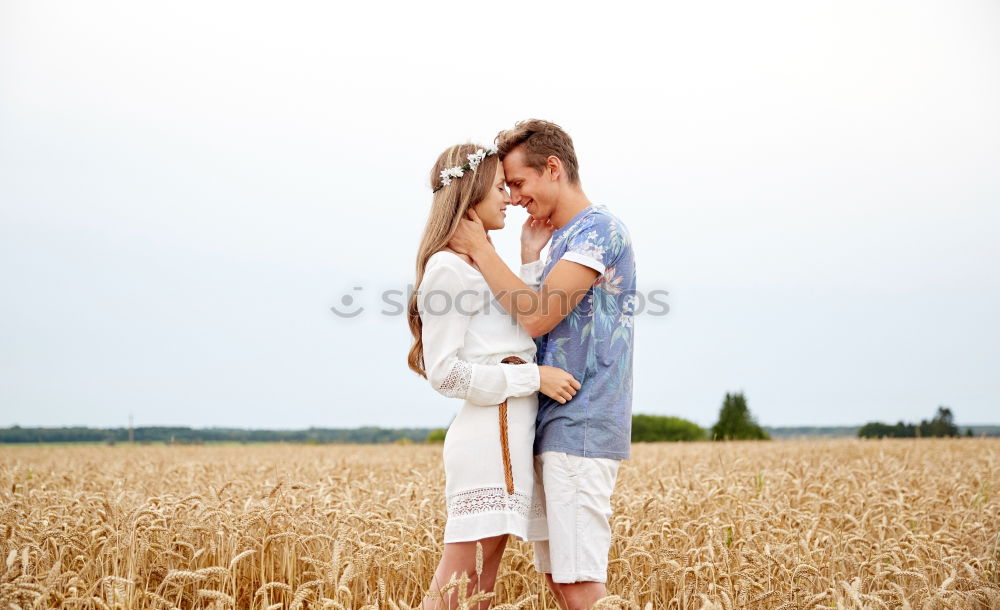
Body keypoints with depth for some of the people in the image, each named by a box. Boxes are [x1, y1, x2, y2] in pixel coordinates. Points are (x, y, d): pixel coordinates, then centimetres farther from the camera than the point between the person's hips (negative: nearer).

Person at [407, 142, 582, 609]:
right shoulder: (448, 265, -8)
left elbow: (528, 328, 21)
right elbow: (445, 373, -13)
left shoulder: (482, 261, 20)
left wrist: (532, 257, 18)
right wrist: (534, 377, -13)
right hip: (489, 435, -9)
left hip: (511, 434, 9)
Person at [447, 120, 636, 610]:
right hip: (554, 427, 10)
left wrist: (480, 248, -10)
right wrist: (529, 254, 9)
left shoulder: (599, 229, -10)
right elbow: (533, 322, 17)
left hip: (581, 428, -10)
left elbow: (537, 318, -18)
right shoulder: (562, 241, 20)